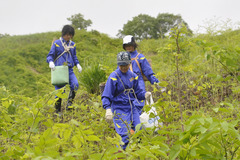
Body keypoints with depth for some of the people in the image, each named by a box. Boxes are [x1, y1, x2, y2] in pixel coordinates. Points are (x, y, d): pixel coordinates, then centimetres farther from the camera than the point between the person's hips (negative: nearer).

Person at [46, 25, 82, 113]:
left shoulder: (72, 44, 13)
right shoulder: (56, 43, 0)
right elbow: (50, 56, 1)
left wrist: (77, 64, 5)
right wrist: (50, 62, -21)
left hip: (69, 70, 3)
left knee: (75, 85, -22)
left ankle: (69, 104, -11)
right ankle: (57, 110, 12)